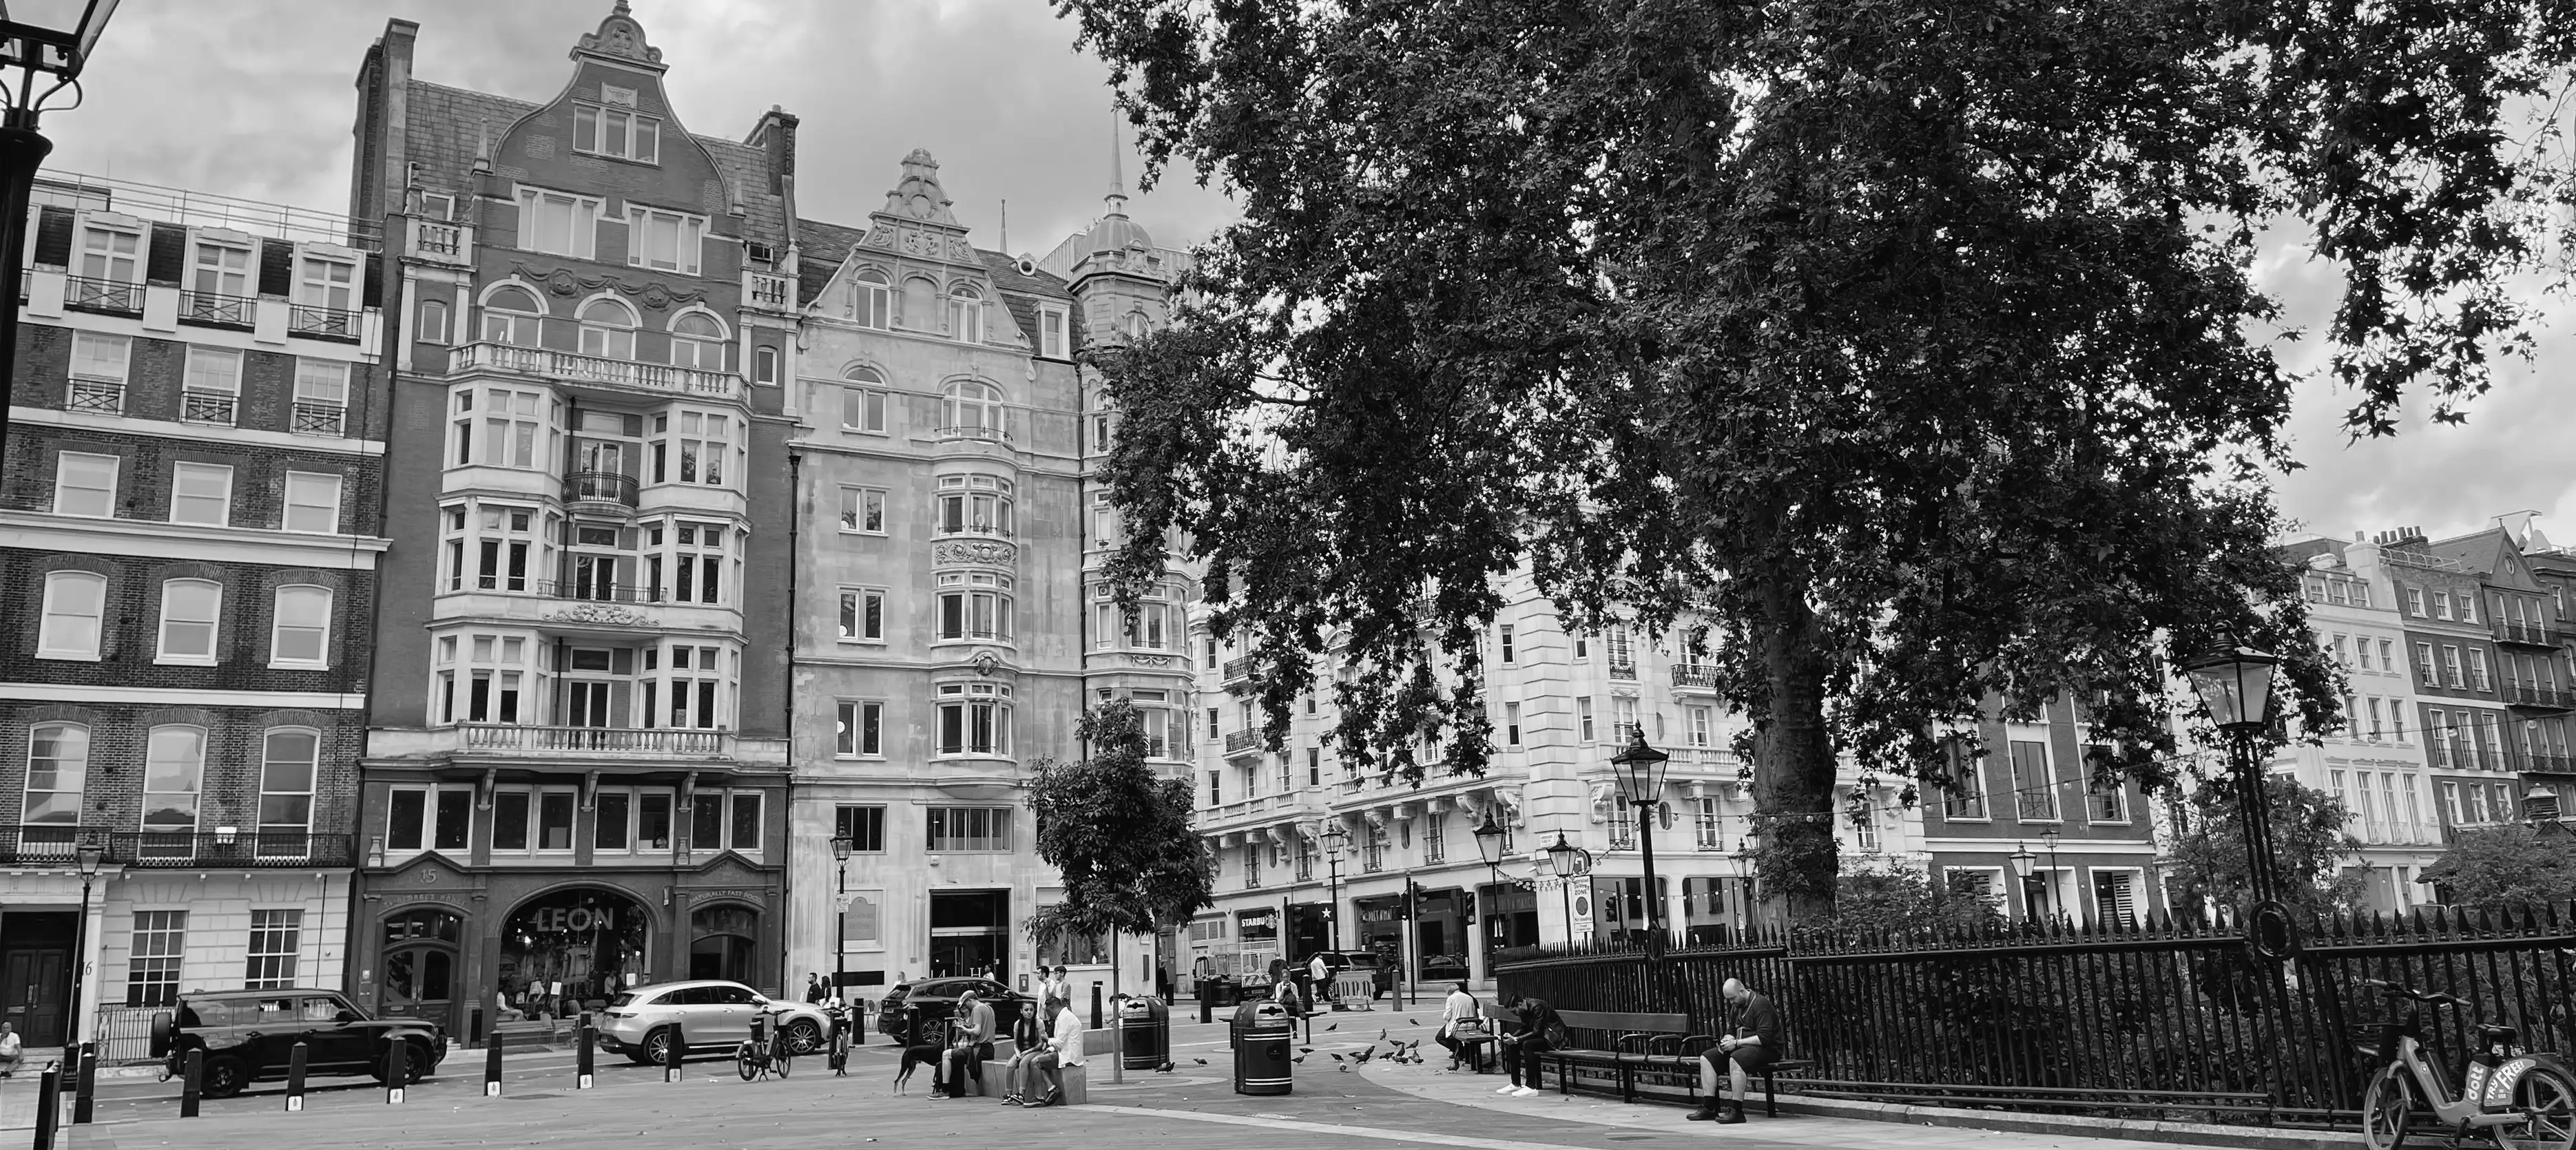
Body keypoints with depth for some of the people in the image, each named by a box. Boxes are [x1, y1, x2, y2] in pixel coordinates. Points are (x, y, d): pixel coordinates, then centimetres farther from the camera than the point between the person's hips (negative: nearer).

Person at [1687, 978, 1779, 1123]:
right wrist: (1728, 1039, 0)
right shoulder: (1739, 1006, 15)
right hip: (1743, 1047, 10)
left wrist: (1736, 1043, -22)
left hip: (1766, 1049, -9)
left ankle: (1737, 1111, -32)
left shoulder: (1761, 1004, -15)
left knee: (1736, 1058, -38)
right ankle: (1709, 1108, -8)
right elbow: (1737, 1033, 24)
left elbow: (1764, 1038, -23)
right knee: (1706, 1057, -3)